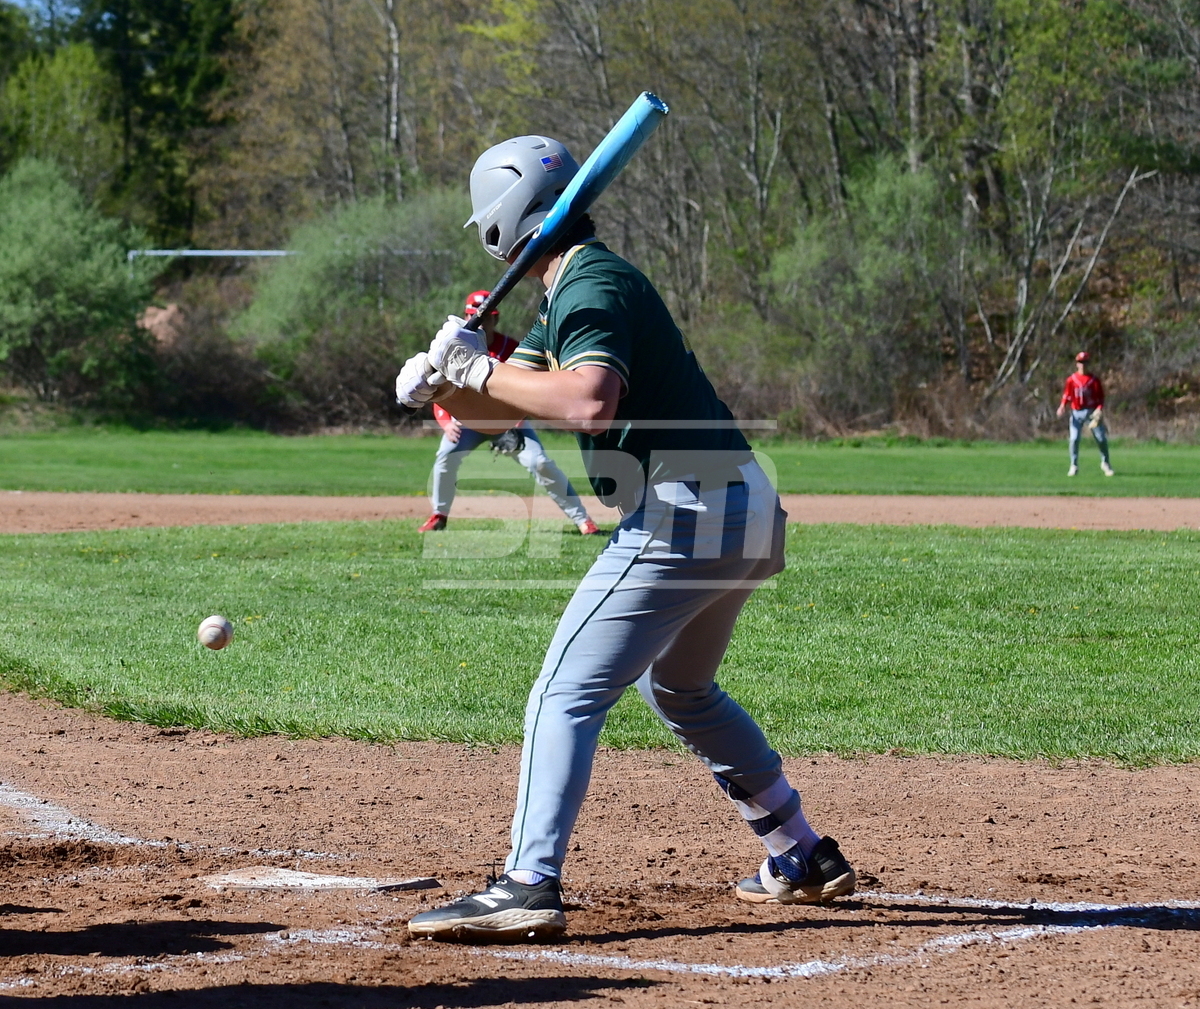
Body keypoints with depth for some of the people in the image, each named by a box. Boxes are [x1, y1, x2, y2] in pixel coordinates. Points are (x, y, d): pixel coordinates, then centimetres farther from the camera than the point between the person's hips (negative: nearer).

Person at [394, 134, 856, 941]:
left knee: (568, 693, -11)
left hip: (683, 515, -11)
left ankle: (529, 888, -20)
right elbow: (502, 405, 19)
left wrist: (479, 368, -20)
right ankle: (804, 858, 34)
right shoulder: (587, 283, 20)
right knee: (680, 689, 28)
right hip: (747, 512, 11)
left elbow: (590, 400, -30)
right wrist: (442, 382, -2)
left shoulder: (590, 285, -11)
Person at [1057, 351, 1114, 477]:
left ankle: (1105, 463, 17)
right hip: (1077, 413, 0)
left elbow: (1100, 396, 1)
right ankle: (1074, 466, 2)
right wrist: (1063, 406, -14)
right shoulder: (1071, 380, 5)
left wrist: (1099, 409, -15)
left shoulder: (1094, 380, 2)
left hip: (1092, 412, 0)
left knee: (1101, 438, -1)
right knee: (1074, 439, -9)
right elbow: (1067, 395, 5)